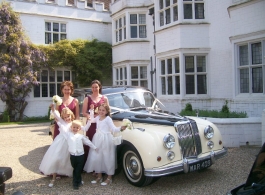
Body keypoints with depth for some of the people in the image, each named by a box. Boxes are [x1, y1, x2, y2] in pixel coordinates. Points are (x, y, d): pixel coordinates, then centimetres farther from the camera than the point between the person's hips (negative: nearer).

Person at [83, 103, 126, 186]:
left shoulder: (108, 119, -10)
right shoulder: (97, 118, 9)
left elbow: (114, 129, -18)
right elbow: (92, 120, 30)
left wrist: (121, 128, -36)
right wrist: (91, 111, 23)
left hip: (106, 140, -7)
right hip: (98, 139, 7)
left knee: (107, 158, -1)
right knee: (97, 157, 11)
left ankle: (109, 178, 10)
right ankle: (99, 176, 26)